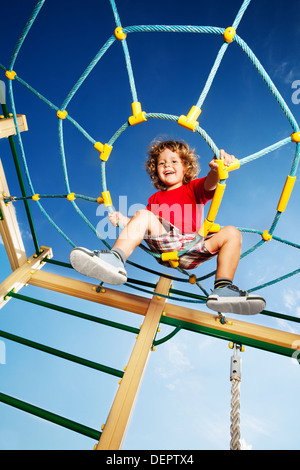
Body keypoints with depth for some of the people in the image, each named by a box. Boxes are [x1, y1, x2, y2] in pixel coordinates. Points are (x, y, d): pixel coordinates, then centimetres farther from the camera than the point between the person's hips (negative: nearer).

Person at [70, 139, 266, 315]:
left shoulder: (194, 188, 21)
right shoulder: (155, 199, 27)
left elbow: (210, 184, -5)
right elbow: (144, 227, 19)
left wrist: (216, 169, -28)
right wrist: (124, 220, 0)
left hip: (192, 249, 0)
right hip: (164, 246, 1)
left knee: (232, 232, -17)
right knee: (142, 214, -17)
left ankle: (222, 289, -28)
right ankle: (115, 259, -39)